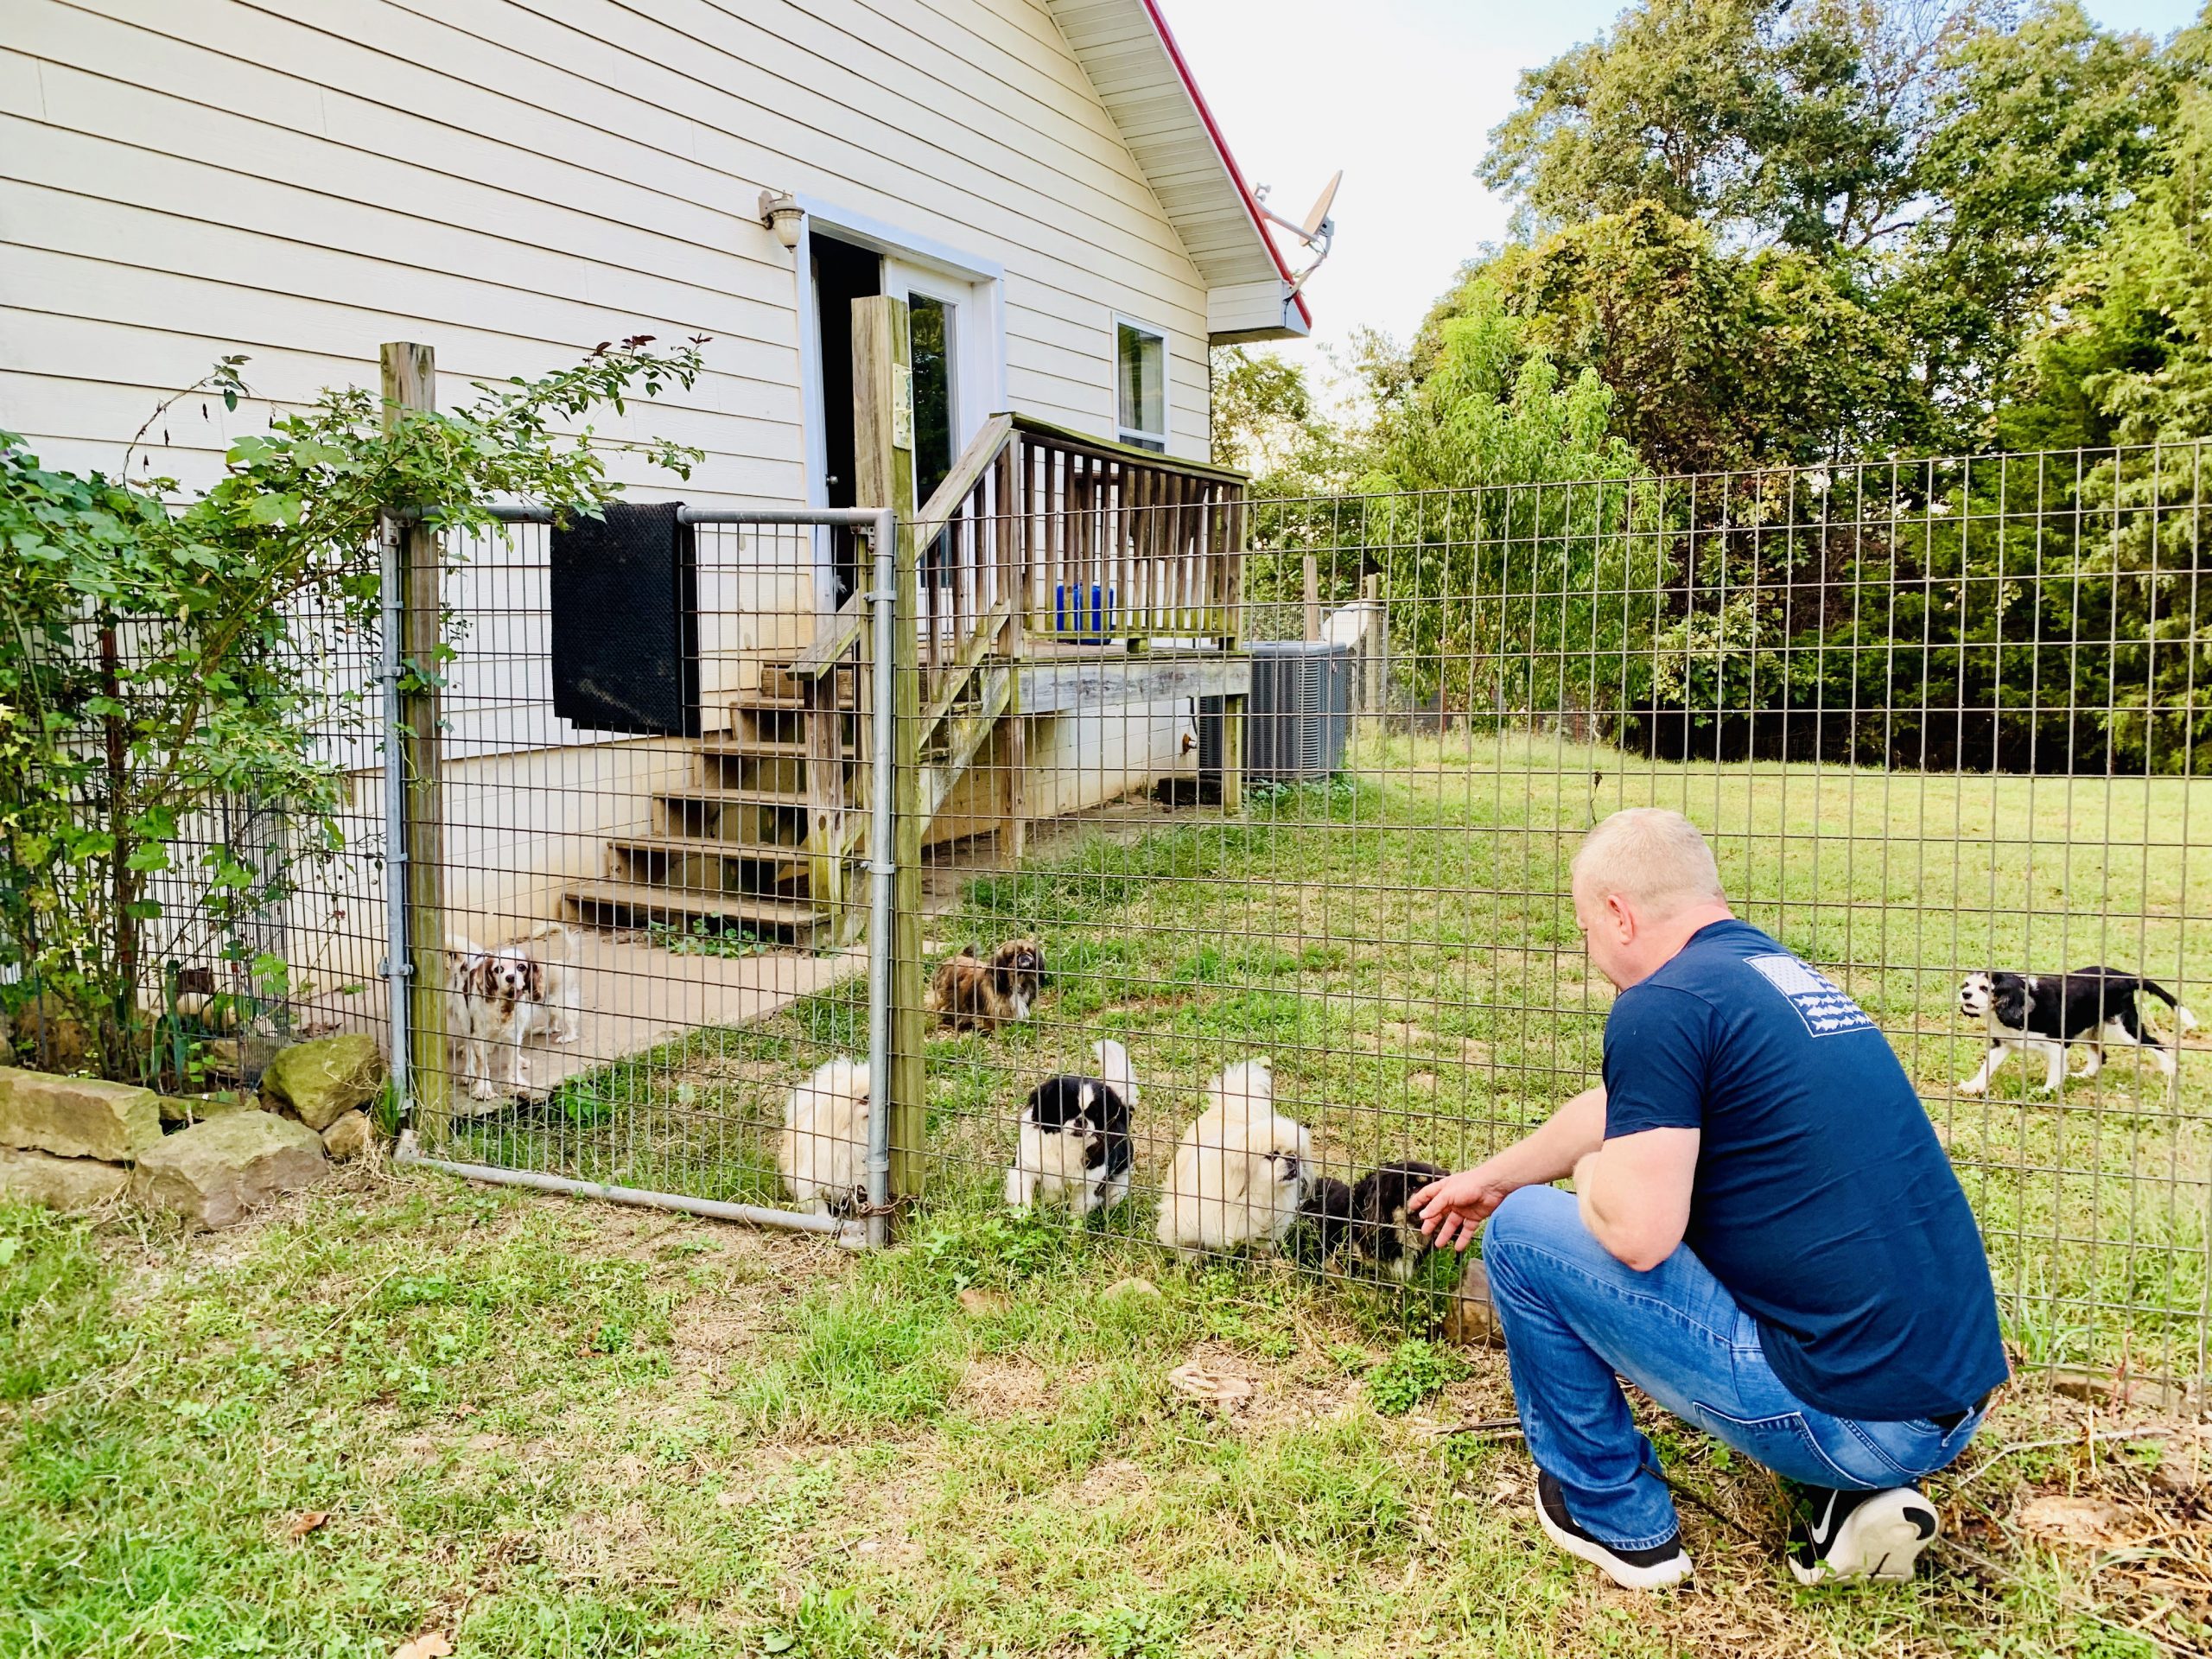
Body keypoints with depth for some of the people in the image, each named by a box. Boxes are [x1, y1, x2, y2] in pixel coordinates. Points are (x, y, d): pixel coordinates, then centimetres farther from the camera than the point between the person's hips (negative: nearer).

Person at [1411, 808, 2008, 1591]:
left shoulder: (1662, 1004, -15)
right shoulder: (1783, 972, 14)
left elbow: (1636, 1233, -20)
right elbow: (1619, 1110, 27)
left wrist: (1592, 1178, 3)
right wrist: (1490, 1175, 39)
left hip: (1851, 1416, -9)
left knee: (1521, 1233, 0)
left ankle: (1612, 1517, 16)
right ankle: (1858, 1497, 17)